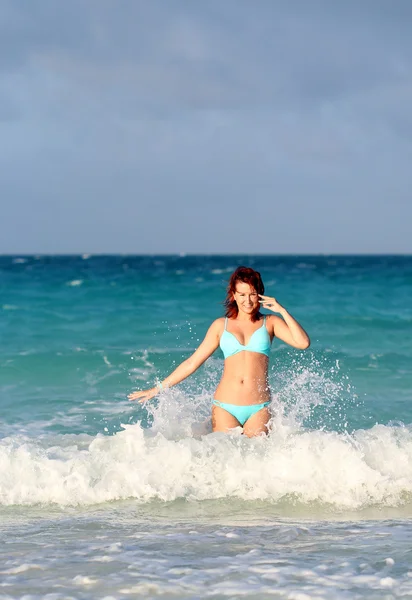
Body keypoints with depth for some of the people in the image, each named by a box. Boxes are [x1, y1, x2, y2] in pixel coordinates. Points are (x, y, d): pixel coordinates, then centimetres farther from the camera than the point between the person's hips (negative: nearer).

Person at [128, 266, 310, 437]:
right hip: (225, 407, 1)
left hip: (259, 410, -1)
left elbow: (303, 343, -5)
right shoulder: (221, 325, 12)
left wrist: (282, 311, -5)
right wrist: (158, 389, 12)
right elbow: (192, 363, 14)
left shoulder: (269, 323, 9)